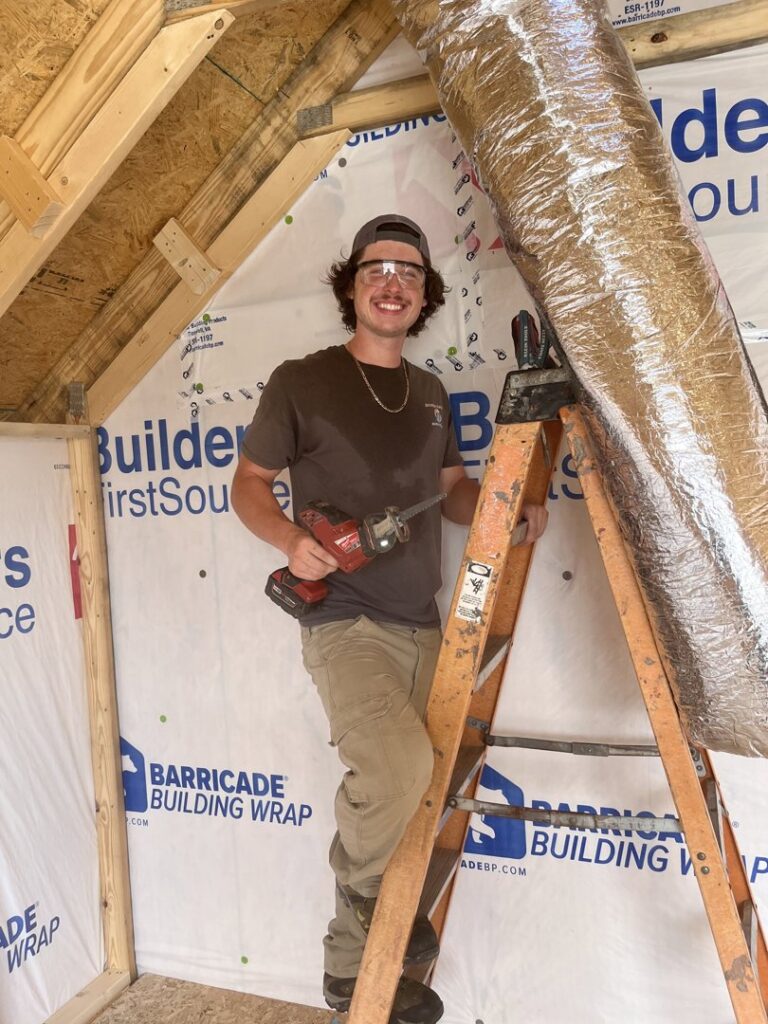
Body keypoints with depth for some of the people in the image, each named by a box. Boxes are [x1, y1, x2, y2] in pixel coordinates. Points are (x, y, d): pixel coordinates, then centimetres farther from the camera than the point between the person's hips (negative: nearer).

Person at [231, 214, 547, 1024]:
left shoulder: (430, 393, 13)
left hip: (420, 626, 6)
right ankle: (361, 893, 9)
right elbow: (248, 483, 1)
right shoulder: (301, 382, -3)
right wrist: (291, 539, -19)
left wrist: (510, 507, 0)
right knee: (400, 765, -27)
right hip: (344, 623, -6)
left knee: (399, 788, 10)